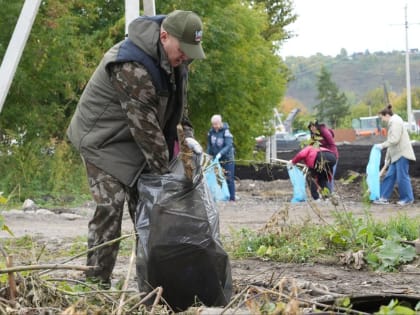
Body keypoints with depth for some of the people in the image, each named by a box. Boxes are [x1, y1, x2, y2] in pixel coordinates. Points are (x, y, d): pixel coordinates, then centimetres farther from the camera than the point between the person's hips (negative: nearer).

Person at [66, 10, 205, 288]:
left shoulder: (175, 60, -3)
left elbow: (177, 103, 14)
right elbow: (145, 125, -30)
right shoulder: (132, 67, -32)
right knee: (110, 209, -17)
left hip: (136, 144, 9)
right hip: (104, 140, -8)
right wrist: (164, 171, -25)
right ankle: (97, 283, -12)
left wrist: (186, 135, -1)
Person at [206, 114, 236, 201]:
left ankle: (231, 198, 0)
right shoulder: (211, 132, 1)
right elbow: (209, 145, 11)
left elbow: (229, 146, -24)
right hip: (216, 159, 5)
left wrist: (220, 153, -34)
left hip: (227, 159, -5)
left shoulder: (226, 132, -16)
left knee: (229, 179, -4)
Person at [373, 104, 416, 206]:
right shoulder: (392, 123, 20)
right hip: (396, 155, 10)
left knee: (402, 176, -5)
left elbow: (394, 140, -21)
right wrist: (387, 159, 22)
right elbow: (392, 141, 22)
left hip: (402, 154, -10)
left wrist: (382, 145, -13)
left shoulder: (395, 121, -11)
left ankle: (408, 198, 4)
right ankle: (384, 198, 10)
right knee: (390, 176, 8)